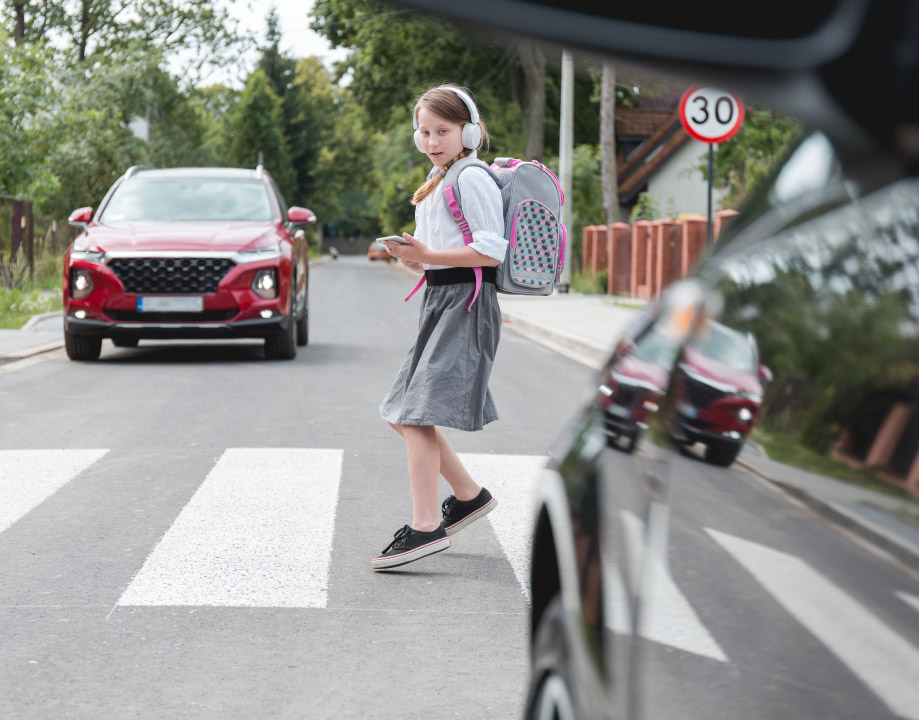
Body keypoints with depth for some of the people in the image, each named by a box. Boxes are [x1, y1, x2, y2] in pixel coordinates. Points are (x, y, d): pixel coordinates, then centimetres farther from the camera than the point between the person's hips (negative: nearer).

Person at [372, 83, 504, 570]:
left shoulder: (472, 178, -10)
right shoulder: (436, 183, 20)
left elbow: (491, 250, -19)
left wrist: (428, 255, -22)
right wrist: (410, 257, 4)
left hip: (465, 302, -10)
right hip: (439, 300, 10)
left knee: (418, 412, -17)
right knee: (404, 414, 12)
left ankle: (426, 527, -19)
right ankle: (468, 495, 25)